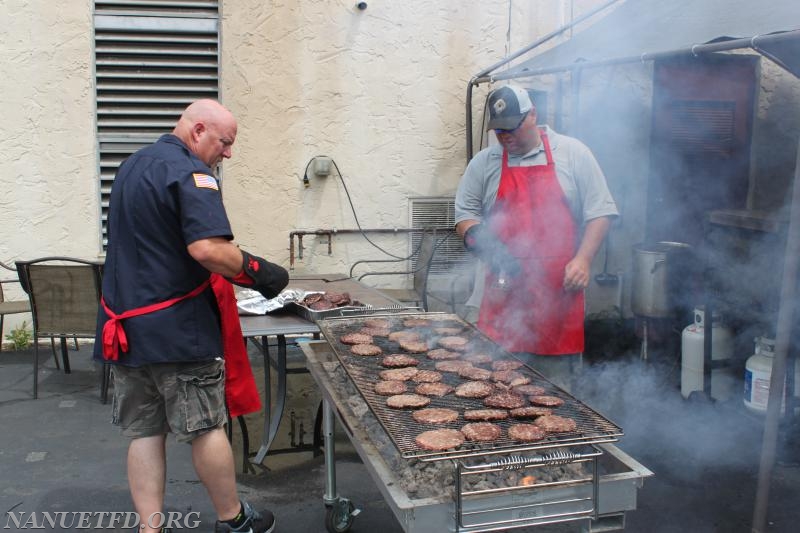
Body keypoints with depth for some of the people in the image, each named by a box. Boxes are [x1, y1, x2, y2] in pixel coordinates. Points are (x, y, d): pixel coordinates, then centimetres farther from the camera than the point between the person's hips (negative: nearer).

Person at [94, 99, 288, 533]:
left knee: (144, 432, 11)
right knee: (206, 428, 7)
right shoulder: (189, 171, -15)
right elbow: (208, 248, -29)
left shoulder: (133, 166, 15)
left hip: (123, 325, 8)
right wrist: (260, 273, -15)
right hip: (177, 328, -8)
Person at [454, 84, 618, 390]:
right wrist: (485, 245, -11)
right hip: (502, 290, 1)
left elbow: (599, 211, 4)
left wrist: (583, 259, -8)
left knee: (555, 387, 4)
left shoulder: (572, 153, 5)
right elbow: (465, 215, 9)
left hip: (558, 289, -1)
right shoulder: (484, 163, 10)